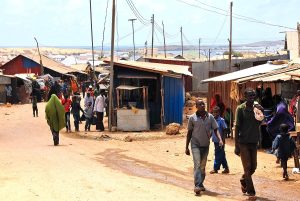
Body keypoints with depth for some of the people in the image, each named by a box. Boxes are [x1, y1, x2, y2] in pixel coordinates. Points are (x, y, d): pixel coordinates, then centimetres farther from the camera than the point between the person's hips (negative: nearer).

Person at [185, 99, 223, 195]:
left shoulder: (210, 117, 1)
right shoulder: (192, 118, -5)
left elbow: (215, 129, 1)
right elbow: (189, 133, 1)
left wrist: (220, 139, -17)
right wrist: (186, 147, 1)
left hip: (206, 145, 3)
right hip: (196, 145, -3)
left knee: (203, 166, 13)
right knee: (197, 165, -15)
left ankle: (201, 184, 26)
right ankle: (197, 186, -21)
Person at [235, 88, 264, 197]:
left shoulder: (257, 107, 5)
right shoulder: (241, 109, -6)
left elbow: (259, 123, 2)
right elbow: (237, 127, -6)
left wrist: (261, 112, -15)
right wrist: (236, 145, -8)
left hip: (254, 141, 4)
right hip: (243, 142, -4)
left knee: (253, 166, 10)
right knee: (247, 166, -2)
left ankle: (243, 181, 35)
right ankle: (250, 190, 7)